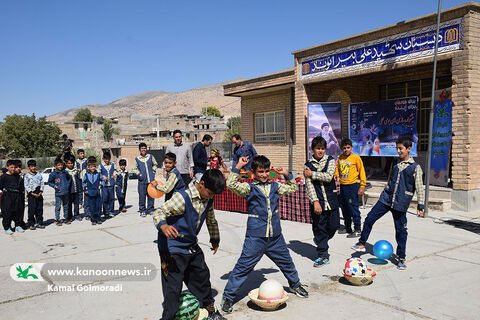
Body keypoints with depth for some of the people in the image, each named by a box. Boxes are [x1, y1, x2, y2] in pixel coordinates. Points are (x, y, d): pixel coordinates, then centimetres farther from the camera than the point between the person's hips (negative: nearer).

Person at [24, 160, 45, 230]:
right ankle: (31, 224, 4)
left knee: (40, 209, 5)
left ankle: (39, 223, 14)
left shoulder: (39, 174, 12)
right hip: (31, 194, -4)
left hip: (39, 194, 4)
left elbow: (42, 184, 10)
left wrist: (40, 192, -4)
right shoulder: (26, 175, 0)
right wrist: (32, 193, -14)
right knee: (31, 209, -4)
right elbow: (26, 186, -5)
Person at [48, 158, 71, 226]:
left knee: (66, 206, 12)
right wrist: (54, 186, -10)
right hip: (58, 193, -4)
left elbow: (69, 179, 23)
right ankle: (57, 220, 8)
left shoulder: (65, 172, 7)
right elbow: (49, 182, 3)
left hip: (66, 192, 4)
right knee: (58, 207, -1)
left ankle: (66, 219, 23)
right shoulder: (53, 173, -3)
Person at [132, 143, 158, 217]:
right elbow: (134, 169, 12)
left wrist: (153, 170, 9)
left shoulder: (150, 157, 9)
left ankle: (150, 209, 17)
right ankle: (142, 211, 7)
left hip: (151, 179, 2)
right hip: (142, 181, -1)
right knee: (142, 196, -4)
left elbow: (155, 164, 23)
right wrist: (139, 173, -1)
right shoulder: (137, 159, 5)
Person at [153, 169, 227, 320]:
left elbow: (211, 220, 16)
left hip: (192, 246, 8)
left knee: (202, 275, 18)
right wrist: (163, 226, -50)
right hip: (172, 249, -7)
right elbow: (160, 212, -28)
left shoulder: (208, 199, -1)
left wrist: (215, 240, 28)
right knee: (173, 286, -5)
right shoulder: (183, 197, -25)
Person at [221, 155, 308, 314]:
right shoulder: (249, 187, -3)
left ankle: (295, 285, 46)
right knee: (243, 266, -4)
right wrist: (238, 166, -18)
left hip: (275, 236, 5)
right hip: (255, 237, -5)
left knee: (286, 262, 20)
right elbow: (231, 184, -20)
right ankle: (228, 296, 9)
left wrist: (287, 175, 13)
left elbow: (293, 188, 26)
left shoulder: (275, 186, 11)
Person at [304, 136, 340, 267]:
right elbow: (309, 184, -6)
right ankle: (323, 255, 12)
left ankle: (320, 241, 35)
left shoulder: (330, 160, 4)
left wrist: (312, 174, -10)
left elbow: (329, 176, -12)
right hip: (317, 201, -1)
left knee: (333, 225, 5)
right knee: (319, 228, 0)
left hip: (331, 199, 1)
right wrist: (315, 201, -15)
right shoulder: (308, 165, 3)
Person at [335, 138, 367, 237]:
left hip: (352, 185, -6)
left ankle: (357, 230, 1)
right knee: (344, 208, 14)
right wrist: (336, 175, 2)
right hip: (342, 186, 6)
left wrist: (362, 186, -10)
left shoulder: (356, 157, -7)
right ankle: (348, 228, 27)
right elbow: (337, 167, 23)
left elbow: (362, 172, -6)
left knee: (353, 208, -6)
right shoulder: (340, 157, 8)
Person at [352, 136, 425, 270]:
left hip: (401, 203, -4)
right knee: (369, 219, -2)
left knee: (401, 230, 5)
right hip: (386, 199, 4)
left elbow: (420, 188, -4)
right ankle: (361, 244, 13)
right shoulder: (395, 162, 10)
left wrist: (420, 206, -5)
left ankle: (401, 258, 20)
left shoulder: (415, 167, -5)